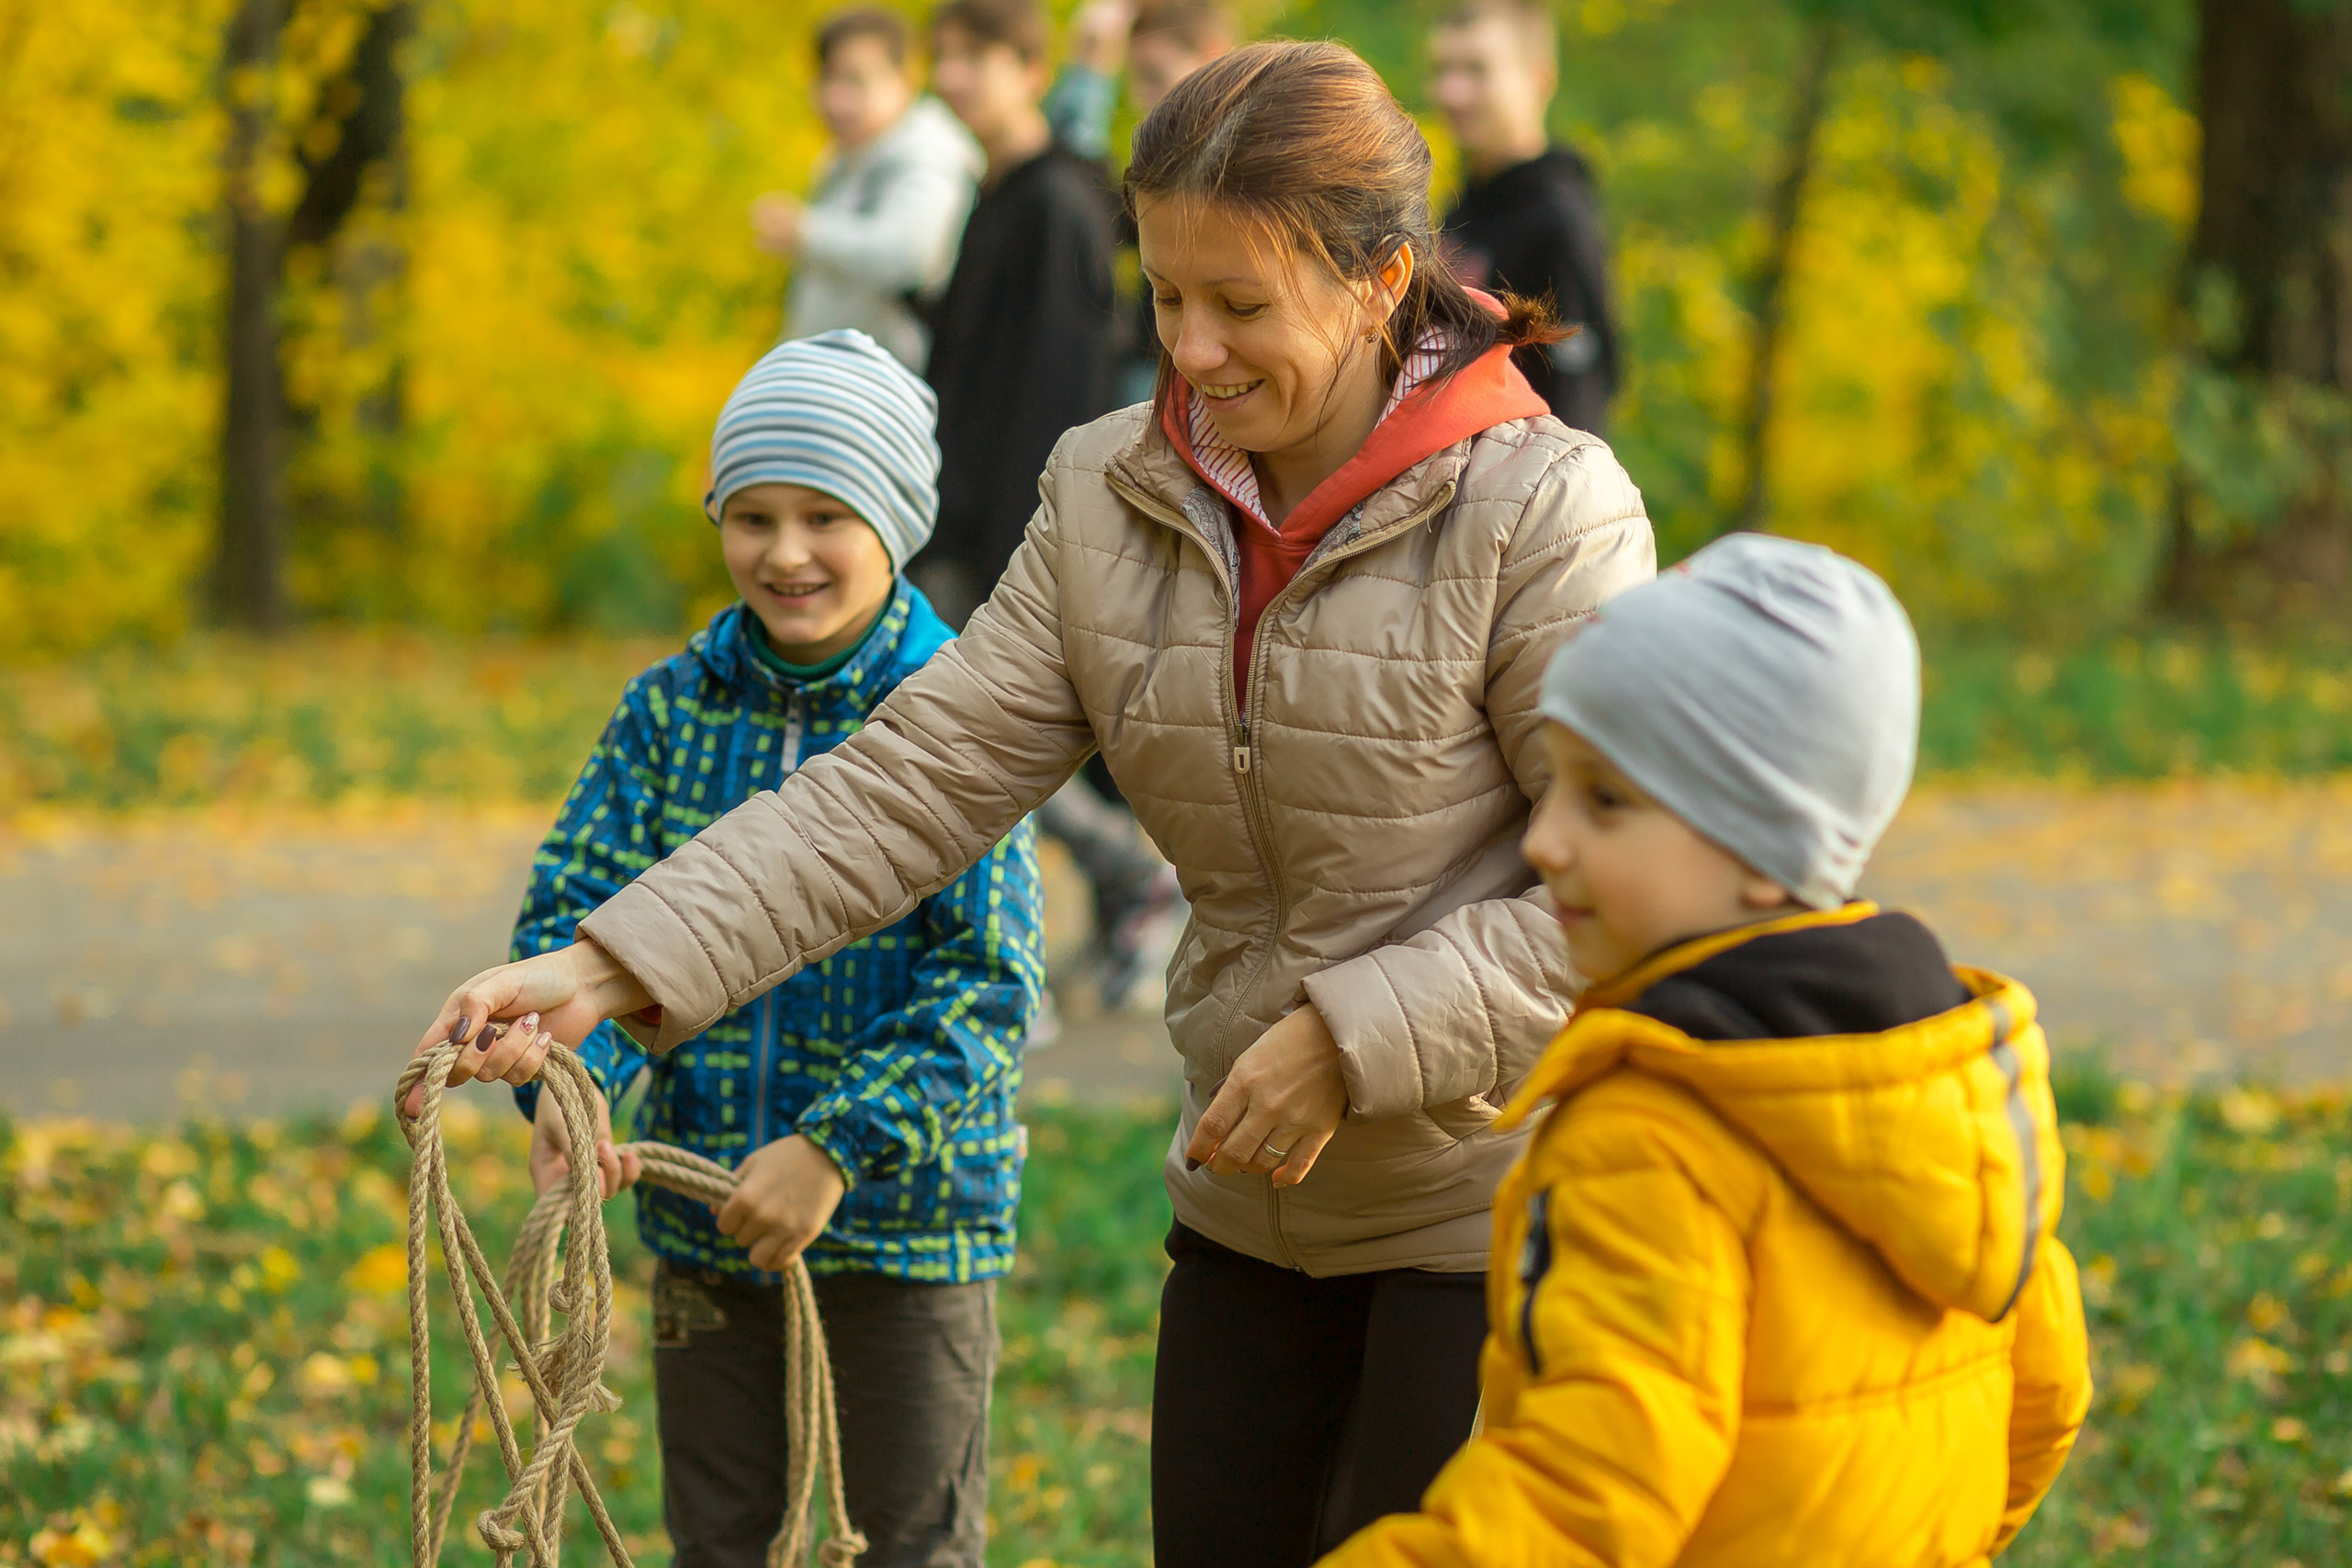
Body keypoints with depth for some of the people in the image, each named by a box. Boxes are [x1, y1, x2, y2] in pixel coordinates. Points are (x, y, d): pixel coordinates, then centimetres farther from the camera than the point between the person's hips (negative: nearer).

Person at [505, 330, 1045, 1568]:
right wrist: (564, 1078, -24)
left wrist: (838, 1147, -25)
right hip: (706, 1216, 4)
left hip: (907, 1217, -4)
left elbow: (988, 980, -16)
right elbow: (577, 907, -4)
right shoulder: (672, 708, 1)